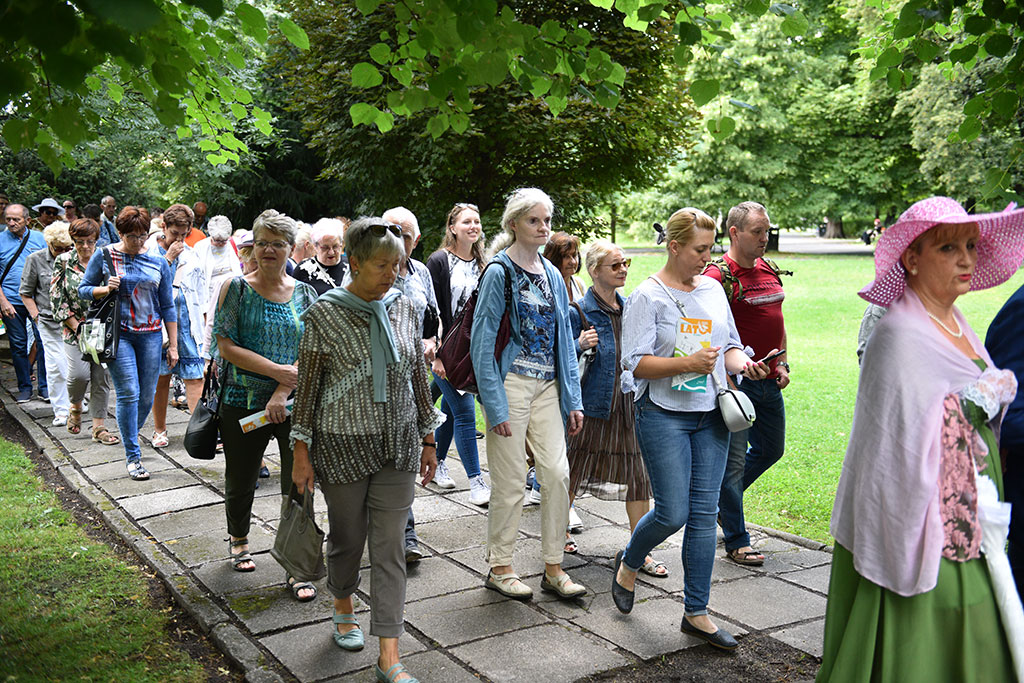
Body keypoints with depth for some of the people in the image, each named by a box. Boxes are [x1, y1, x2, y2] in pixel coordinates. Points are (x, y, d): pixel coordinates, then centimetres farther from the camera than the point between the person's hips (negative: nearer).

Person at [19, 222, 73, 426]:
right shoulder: (35, 259, -1)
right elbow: (26, 293, 6)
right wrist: (37, 316, -2)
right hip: (50, 321, -2)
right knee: (56, 366, -6)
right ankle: (61, 411, 5)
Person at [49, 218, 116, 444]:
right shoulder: (63, 262, 1)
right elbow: (57, 298, -1)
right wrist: (75, 326, -7)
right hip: (75, 329, -1)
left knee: (101, 377, 0)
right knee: (79, 373, -14)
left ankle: (99, 427, 9)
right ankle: (75, 406, 20)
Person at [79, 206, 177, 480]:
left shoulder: (158, 262, 6)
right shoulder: (104, 256, 2)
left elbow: (168, 306, 9)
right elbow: (83, 289, 8)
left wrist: (173, 345, 7)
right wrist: (105, 289, -14)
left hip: (150, 334, 3)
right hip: (117, 334, -2)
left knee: (147, 396, 4)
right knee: (129, 393, -8)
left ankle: (130, 438, 31)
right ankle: (133, 456, 1)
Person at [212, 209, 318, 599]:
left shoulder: (303, 294, 6)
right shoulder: (237, 288, 0)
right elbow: (226, 346, -8)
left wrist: (283, 391, -13)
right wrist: (278, 370, -16)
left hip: (293, 405, 1)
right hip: (243, 402, -1)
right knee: (240, 482, 14)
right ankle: (238, 540, 43)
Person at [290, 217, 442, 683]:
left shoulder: (404, 308, 2)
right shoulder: (325, 314, -10)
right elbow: (307, 385, -6)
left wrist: (428, 439, 11)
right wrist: (301, 452, -6)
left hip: (398, 445, 3)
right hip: (343, 446, -3)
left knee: (390, 547, 1)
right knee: (347, 536, 15)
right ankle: (343, 610, 45)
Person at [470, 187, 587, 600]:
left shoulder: (552, 275, 12)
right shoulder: (499, 272, -7)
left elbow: (563, 339, 14)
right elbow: (482, 342, -10)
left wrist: (573, 399, 9)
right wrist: (495, 405, -15)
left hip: (547, 385, 6)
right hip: (511, 383, -6)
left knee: (557, 473, 1)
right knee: (510, 481, 0)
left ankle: (554, 568, 13)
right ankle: (499, 567, 17)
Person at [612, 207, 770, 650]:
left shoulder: (713, 290, 10)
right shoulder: (648, 296, -7)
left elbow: (730, 345, 17)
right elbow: (636, 363, -12)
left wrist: (742, 363, -5)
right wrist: (688, 363, -23)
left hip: (710, 415, 5)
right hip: (664, 416, -5)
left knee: (704, 514, 5)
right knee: (673, 512, -6)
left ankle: (696, 613, 15)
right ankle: (628, 564, 26)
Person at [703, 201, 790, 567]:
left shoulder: (769, 270, 11)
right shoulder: (718, 276, -14)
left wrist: (782, 364, 14)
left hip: (769, 382, 8)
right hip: (735, 383, -8)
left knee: (771, 449, 21)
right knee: (733, 460, 0)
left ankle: (720, 499, 40)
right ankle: (736, 541, 13)